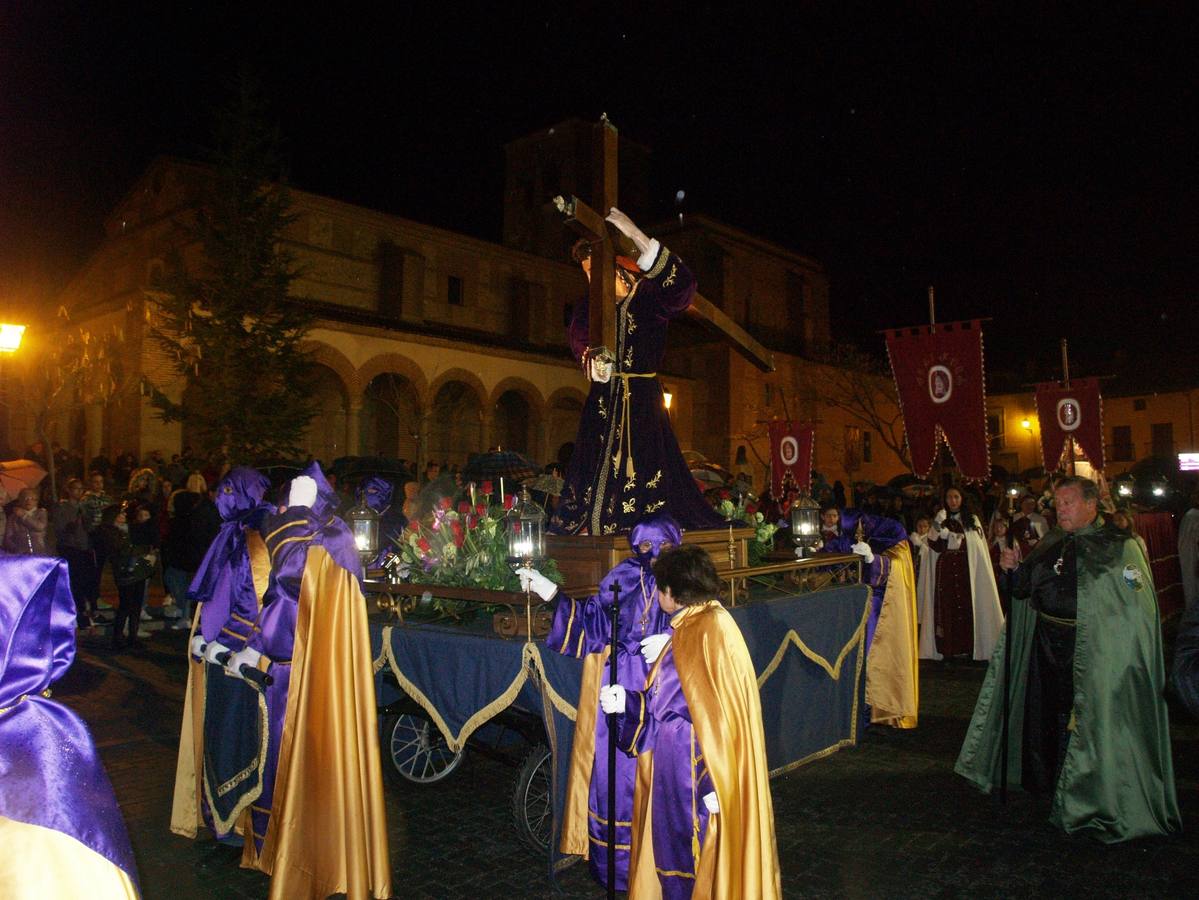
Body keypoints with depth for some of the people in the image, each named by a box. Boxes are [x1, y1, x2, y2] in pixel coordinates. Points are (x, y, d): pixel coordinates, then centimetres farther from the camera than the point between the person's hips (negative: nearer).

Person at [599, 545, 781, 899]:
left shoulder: (706, 630, -22)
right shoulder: (693, 626, 8)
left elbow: (714, 715, -25)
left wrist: (712, 784, -25)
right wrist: (627, 700, 7)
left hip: (695, 773, -9)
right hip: (682, 767, 9)